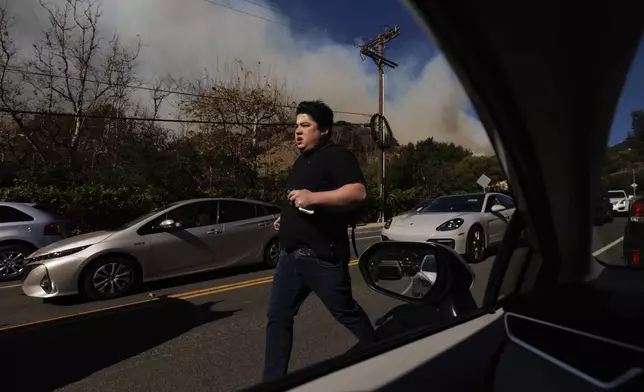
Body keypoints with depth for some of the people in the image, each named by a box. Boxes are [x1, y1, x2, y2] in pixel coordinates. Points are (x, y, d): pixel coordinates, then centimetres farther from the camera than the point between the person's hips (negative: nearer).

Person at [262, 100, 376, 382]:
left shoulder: (337, 156, -9)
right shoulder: (302, 160, 18)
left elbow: (358, 192, -25)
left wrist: (313, 197, -33)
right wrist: (286, 218, 16)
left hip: (322, 256, -8)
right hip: (290, 255, 8)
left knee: (346, 313, 10)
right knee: (278, 317, 8)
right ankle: (272, 379, 20)